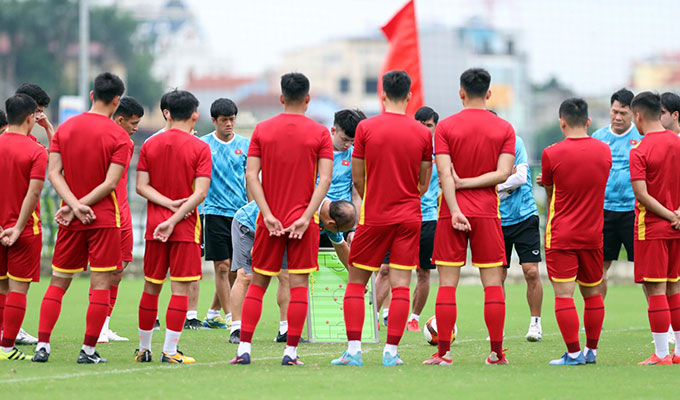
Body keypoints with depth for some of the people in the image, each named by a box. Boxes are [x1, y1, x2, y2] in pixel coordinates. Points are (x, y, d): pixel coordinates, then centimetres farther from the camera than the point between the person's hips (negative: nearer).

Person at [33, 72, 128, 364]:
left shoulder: (65, 128, 5)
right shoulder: (118, 136, -7)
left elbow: (54, 173, -3)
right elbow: (110, 183, -14)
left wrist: (74, 205, -10)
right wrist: (79, 206, -10)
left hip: (71, 220, 4)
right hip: (104, 219, -4)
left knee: (58, 282, 10)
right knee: (101, 283, 1)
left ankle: (42, 345, 2)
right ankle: (88, 350, -2)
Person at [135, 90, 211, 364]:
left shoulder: (150, 145, 6)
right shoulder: (199, 148, -5)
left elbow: (141, 185, 0)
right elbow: (200, 192, -13)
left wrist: (169, 204, -7)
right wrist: (174, 219, -13)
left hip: (154, 225, 4)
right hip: (185, 228, -4)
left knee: (151, 287, 12)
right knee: (181, 287, -2)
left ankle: (144, 348, 19)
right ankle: (170, 351, -6)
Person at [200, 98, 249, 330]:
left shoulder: (245, 145, 8)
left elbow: (250, 179, 11)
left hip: (241, 213, 4)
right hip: (215, 212, -4)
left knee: (234, 267, 6)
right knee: (222, 266, -6)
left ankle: (213, 314, 19)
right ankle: (230, 317, -5)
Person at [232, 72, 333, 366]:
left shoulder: (262, 130, 3)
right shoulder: (320, 133, -2)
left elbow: (251, 175, -4)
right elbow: (325, 179, -10)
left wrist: (268, 215, -7)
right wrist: (306, 217, -12)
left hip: (270, 220, 2)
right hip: (302, 219, -2)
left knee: (258, 283, 10)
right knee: (298, 284, 1)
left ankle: (243, 349, 5)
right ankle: (291, 352, -2)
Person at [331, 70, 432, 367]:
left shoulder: (366, 128, -5)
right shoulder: (422, 133, 0)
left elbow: (357, 178, 0)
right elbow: (424, 183, 7)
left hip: (374, 217, -1)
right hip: (409, 218, 1)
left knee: (356, 281, 7)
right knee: (400, 284, 2)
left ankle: (354, 350, 0)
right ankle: (391, 351, -2)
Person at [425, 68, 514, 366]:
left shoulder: (445, 127, -1)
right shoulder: (504, 129, 3)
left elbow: (445, 173, -10)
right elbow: (503, 173, -6)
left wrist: (455, 211, -14)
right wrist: (467, 183, -3)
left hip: (453, 213, -1)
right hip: (487, 212, 1)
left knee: (447, 283, 1)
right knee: (493, 283, 4)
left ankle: (443, 352, -1)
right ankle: (497, 353, 3)